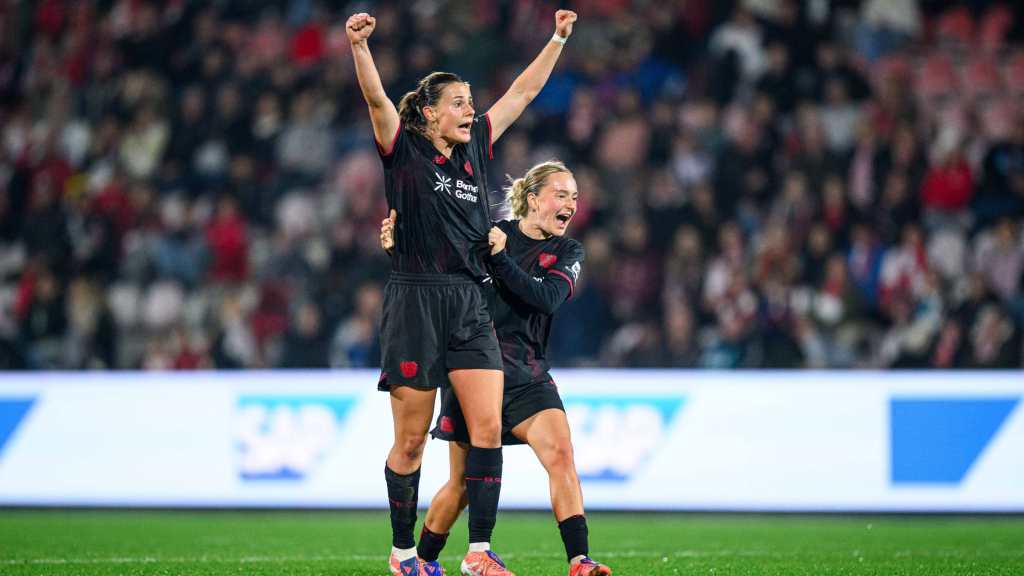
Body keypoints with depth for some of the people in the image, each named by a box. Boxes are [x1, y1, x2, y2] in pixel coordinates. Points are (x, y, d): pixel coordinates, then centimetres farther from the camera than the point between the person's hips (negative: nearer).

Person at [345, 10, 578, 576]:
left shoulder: (475, 149, 15)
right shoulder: (404, 151, 0)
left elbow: (522, 92, 22)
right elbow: (376, 98, -16)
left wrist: (557, 39, 22)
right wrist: (358, 44, -31)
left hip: (470, 305, 5)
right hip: (416, 301, -5)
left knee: (488, 427, -7)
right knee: (411, 440, 0)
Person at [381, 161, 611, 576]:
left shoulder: (568, 253, 4)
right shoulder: (486, 232, -3)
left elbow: (547, 298, -14)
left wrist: (500, 258, -23)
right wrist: (398, 243, -17)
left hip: (527, 374, 3)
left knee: (560, 453, -18)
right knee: (464, 481, 4)